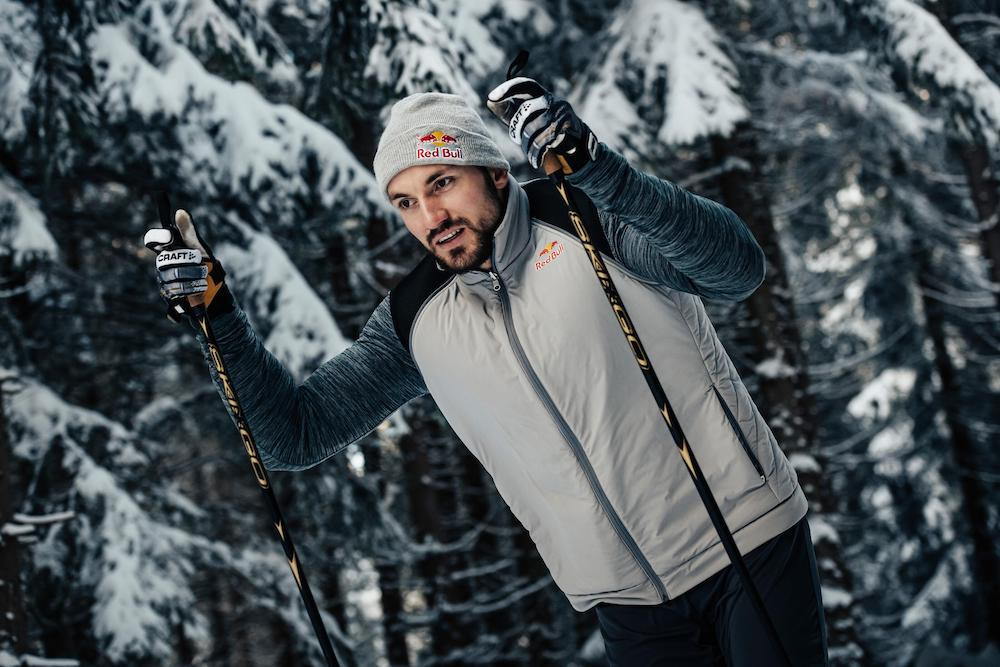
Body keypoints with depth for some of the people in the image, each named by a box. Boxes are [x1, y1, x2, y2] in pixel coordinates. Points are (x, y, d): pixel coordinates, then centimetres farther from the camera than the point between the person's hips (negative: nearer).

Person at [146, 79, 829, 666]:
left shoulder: (582, 216, -9)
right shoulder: (415, 321, 0)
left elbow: (738, 268, -23)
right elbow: (297, 436, 1)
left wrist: (593, 165, -34)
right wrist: (218, 313, -11)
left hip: (749, 537, -3)